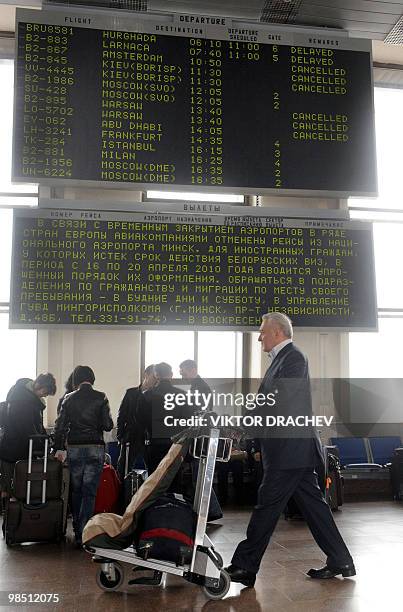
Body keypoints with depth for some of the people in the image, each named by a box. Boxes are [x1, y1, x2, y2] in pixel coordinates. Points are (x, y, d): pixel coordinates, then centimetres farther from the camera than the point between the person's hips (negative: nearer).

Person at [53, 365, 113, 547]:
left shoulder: (69, 399, 2)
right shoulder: (100, 398, -5)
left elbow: (60, 425, 1)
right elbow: (108, 425, -6)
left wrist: (59, 448, 9)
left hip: (74, 448, 2)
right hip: (95, 448, -2)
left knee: (76, 490, 15)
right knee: (89, 492, 0)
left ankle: (77, 529, 24)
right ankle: (83, 533, -5)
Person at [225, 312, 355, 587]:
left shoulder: (293, 357, -13)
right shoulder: (285, 358, 17)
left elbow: (278, 403, -22)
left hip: (290, 449, -10)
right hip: (296, 450, 10)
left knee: (267, 506, -4)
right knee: (312, 504, 14)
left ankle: (244, 568, 5)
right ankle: (340, 562, 23)